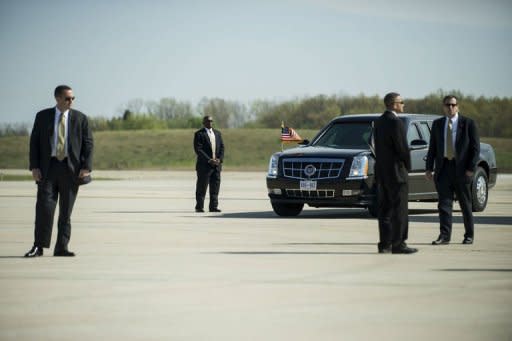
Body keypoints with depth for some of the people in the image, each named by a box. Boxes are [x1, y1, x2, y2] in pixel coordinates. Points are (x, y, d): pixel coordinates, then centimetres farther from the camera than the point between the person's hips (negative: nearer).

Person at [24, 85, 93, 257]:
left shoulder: (80, 118, 6)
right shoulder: (42, 116, 6)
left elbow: (88, 143, 4)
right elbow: (34, 142, 5)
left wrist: (86, 167, -8)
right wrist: (34, 167, -5)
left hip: (71, 168, 1)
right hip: (48, 167, -1)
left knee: (66, 211, 3)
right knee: (44, 206, -10)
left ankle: (62, 248, 8)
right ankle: (38, 246, -5)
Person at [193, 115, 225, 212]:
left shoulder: (217, 133, 16)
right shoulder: (199, 134, -3)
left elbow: (221, 147, 12)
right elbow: (198, 150, -11)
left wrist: (220, 159, -5)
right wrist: (209, 160, -18)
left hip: (216, 165, 5)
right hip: (204, 165, -5)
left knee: (215, 187, 3)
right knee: (201, 187, -2)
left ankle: (213, 206, 6)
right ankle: (199, 207, 3)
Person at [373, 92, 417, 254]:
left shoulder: (378, 121, 11)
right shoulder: (395, 122, -16)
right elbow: (402, 147, -17)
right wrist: (407, 166, -1)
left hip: (381, 172, 8)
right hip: (396, 171, -8)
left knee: (385, 210, 9)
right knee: (399, 209, -4)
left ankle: (385, 244, 11)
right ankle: (398, 244, -4)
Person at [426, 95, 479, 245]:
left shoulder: (468, 123, -1)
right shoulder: (437, 124, 9)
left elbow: (475, 148, -3)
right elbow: (432, 148, 11)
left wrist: (471, 168, -11)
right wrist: (429, 168, 3)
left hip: (461, 169, -2)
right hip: (443, 168, 3)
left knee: (466, 204, 6)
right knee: (444, 203, -3)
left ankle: (469, 235, 17)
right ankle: (444, 235, -3)